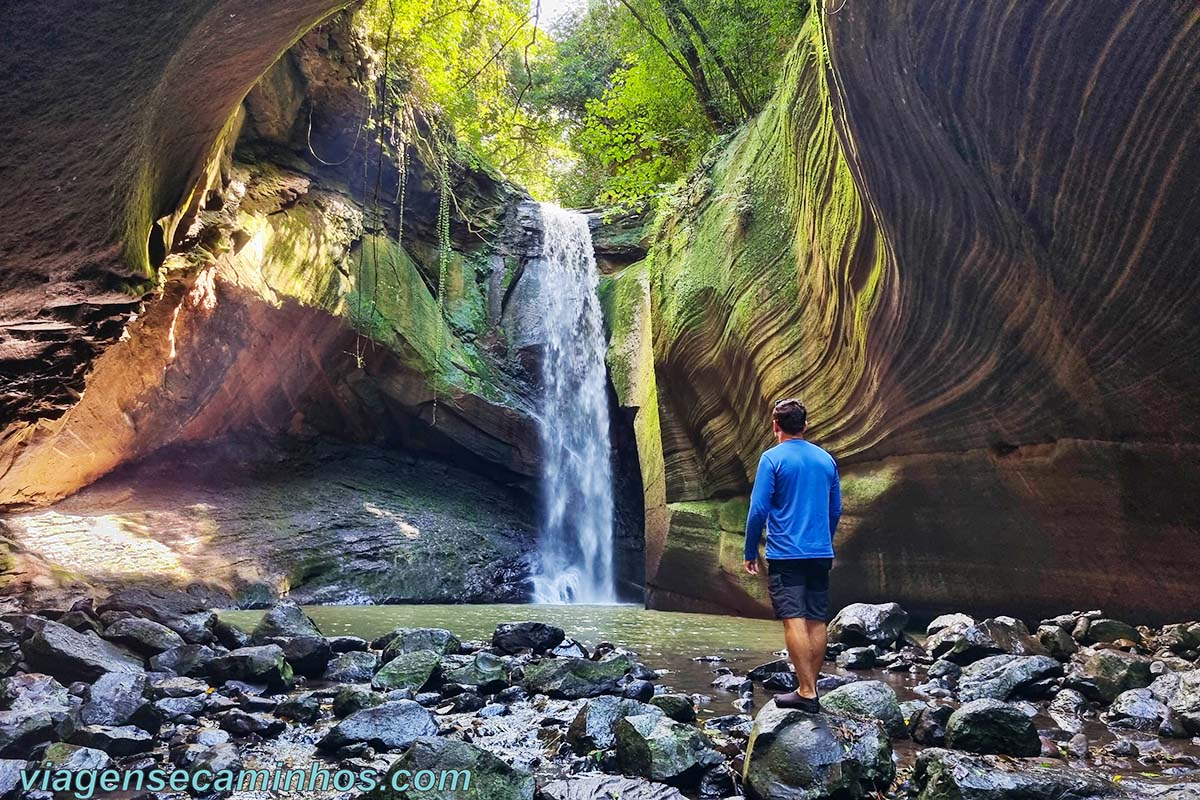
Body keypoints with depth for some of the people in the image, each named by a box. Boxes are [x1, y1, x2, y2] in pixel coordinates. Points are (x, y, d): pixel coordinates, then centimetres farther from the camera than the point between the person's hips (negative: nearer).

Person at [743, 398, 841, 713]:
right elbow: (835, 510, 17)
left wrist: (750, 552, -1)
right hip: (821, 554, 6)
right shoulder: (826, 460, 10)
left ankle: (806, 692, -7)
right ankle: (811, 688, 15)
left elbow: (758, 509, -10)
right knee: (817, 622, 9)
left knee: (794, 621, -6)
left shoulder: (773, 458, -7)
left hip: (785, 554, -6)